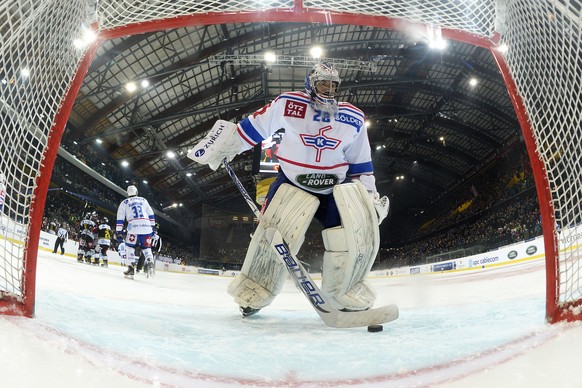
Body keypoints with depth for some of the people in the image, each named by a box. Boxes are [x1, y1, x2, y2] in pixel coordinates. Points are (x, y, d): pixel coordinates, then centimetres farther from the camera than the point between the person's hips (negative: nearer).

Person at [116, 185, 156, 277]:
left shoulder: (124, 202, 16)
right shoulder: (143, 200, 22)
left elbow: (120, 219, 10)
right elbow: (151, 215, 18)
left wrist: (119, 233, 10)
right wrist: (152, 227, 21)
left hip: (134, 227, -2)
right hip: (146, 227, 2)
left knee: (130, 246, 12)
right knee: (146, 247, 17)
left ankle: (131, 267, -2)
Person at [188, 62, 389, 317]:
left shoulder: (354, 119, 2)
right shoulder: (286, 105, -7)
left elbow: (361, 165, 8)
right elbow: (251, 129, 1)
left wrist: (370, 197, 5)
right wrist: (217, 148, 2)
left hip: (335, 187, 3)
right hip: (292, 182, -3)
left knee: (361, 228, -15)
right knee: (276, 232, -21)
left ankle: (347, 294, 7)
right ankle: (253, 293, 3)